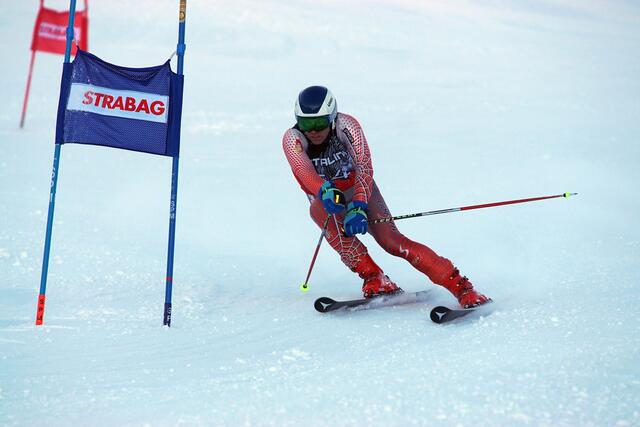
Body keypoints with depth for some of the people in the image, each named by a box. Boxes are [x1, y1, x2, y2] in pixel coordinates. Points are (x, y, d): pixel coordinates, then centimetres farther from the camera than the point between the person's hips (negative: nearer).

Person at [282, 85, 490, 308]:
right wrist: (325, 190, -60)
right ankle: (374, 278, -31)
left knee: (391, 241, -23)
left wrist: (358, 207, -48)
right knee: (321, 211, -35)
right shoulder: (292, 139, -19)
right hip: (323, 198, 1)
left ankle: (460, 285, -23)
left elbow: (364, 168, -31)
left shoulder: (347, 126, -21)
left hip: (360, 191, -1)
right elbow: (304, 171, -38)